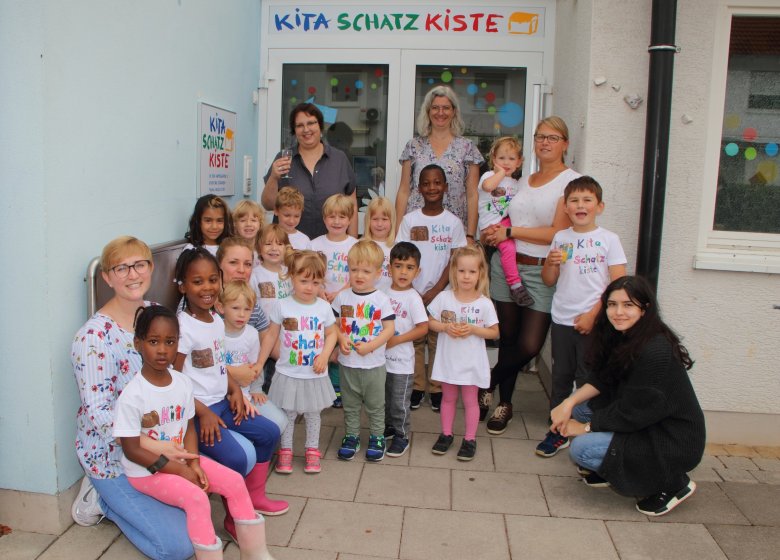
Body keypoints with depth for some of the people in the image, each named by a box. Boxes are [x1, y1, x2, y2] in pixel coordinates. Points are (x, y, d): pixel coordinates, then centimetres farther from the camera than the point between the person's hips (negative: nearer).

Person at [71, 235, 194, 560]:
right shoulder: (94, 337, -23)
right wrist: (155, 447, -35)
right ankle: (103, 498, 10)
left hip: (161, 441, 7)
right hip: (113, 453, -7)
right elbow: (99, 414, -26)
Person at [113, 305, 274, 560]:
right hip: (145, 470, -6)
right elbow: (132, 450, -19)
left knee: (234, 481, -4)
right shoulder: (132, 395, -21)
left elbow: (188, 427, 4)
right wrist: (179, 470, -19)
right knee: (196, 498, -28)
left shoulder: (183, 383, -4)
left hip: (180, 458, 6)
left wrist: (193, 463, -12)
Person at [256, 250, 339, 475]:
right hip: (288, 374, -1)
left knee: (313, 414, 16)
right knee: (287, 414, 11)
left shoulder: (324, 307, -5)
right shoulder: (281, 306, -9)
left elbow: (331, 334, 5)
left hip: (315, 375, 1)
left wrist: (324, 356, -11)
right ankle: (285, 451, 28)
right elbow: (272, 336, 0)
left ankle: (312, 450, 32)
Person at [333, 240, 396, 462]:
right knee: (350, 404, 15)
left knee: (375, 405, 11)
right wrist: (341, 338, -13)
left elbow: (390, 328, -10)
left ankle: (377, 437, 28)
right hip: (347, 362, 2)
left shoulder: (381, 299, -9)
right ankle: (351, 436, 31)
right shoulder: (342, 297, -1)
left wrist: (370, 346, -19)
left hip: (374, 363, -2)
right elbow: (334, 323, 6)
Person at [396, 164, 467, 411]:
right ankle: (416, 386, 18)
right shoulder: (410, 220, 1)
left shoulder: (453, 222, 0)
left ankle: (437, 388, 18)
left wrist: (435, 291, -10)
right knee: (415, 340, 6)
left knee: (438, 341, 6)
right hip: (412, 292, 0)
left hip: (441, 293, 0)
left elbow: (454, 261, -1)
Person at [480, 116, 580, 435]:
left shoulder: (572, 181, -5)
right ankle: (504, 403, 26)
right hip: (506, 265, 5)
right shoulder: (524, 181, 15)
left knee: (529, 345, -7)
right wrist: (494, 234, -3)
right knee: (507, 338, 9)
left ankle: (489, 384, 19)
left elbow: (558, 233, -13)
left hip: (541, 271, -5)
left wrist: (510, 232, -10)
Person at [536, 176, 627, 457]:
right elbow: (548, 280, 11)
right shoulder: (560, 238, 7)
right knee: (561, 376, 12)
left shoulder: (609, 239, -4)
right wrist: (552, 263, -10)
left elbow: (619, 285, -8)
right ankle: (558, 431, 24)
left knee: (588, 380, 3)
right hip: (561, 320, 4)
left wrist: (593, 315, -12)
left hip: (592, 323, -4)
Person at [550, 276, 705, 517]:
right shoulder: (621, 337, 1)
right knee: (575, 409, -2)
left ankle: (672, 483, -4)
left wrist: (586, 427, -13)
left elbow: (633, 412, -24)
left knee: (582, 448, -20)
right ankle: (604, 471, 15)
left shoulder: (655, 352, -27)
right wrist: (570, 402, -13)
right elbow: (601, 379, 3)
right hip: (645, 424, 9)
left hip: (672, 441, -8)